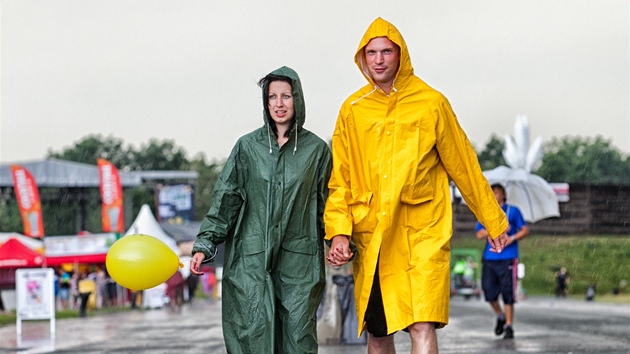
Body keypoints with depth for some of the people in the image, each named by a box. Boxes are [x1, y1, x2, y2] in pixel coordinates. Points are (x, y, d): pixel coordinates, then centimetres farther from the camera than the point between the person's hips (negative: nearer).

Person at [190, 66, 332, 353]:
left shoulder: (316, 149, 8)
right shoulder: (248, 146, 8)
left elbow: (327, 204, 10)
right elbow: (225, 200, 8)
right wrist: (205, 244, 1)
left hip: (299, 258, 0)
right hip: (251, 257, 0)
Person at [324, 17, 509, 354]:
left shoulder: (431, 103, 2)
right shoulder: (353, 110, 8)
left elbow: (463, 166, 9)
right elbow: (339, 179, 8)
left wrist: (493, 220, 14)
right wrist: (339, 231, -5)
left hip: (422, 235, -3)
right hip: (370, 238, 3)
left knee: (422, 326, -16)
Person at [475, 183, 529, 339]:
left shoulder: (513, 211, 9)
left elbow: (525, 230, 5)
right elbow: (480, 234, 1)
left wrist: (512, 238, -10)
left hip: (508, 258, -3)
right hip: (490, 258, 3)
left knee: (508, 293, -6)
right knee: (489, 291, 1)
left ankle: (509, 326, 0)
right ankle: (500, 316, 26)